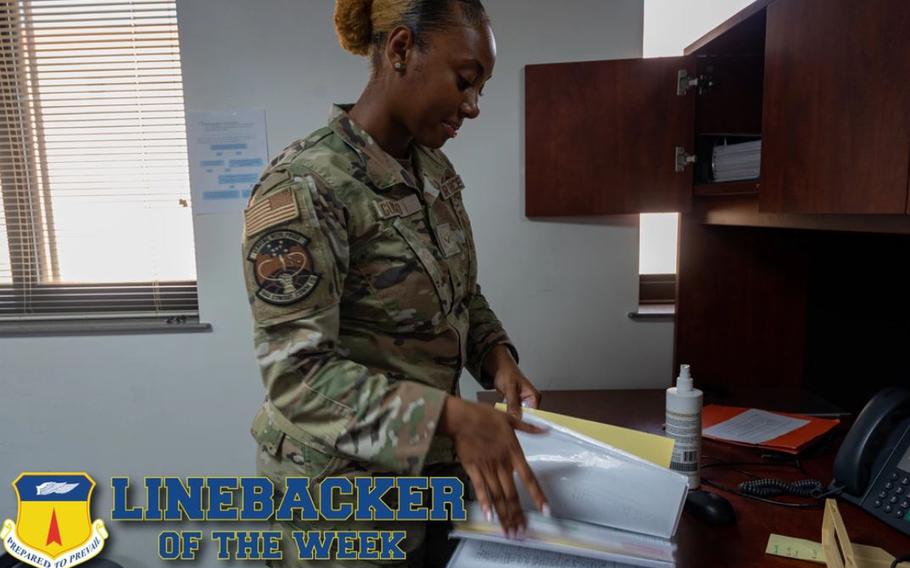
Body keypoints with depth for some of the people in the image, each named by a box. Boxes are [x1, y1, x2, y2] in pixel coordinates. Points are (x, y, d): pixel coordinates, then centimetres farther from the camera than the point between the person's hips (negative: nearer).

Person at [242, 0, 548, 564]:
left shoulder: (435, 169, 1)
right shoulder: (303, 188, -24)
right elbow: (297, 374, -27)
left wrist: (497, 356, -7)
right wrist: (451, 416, -35)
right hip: (346, 480, -7)